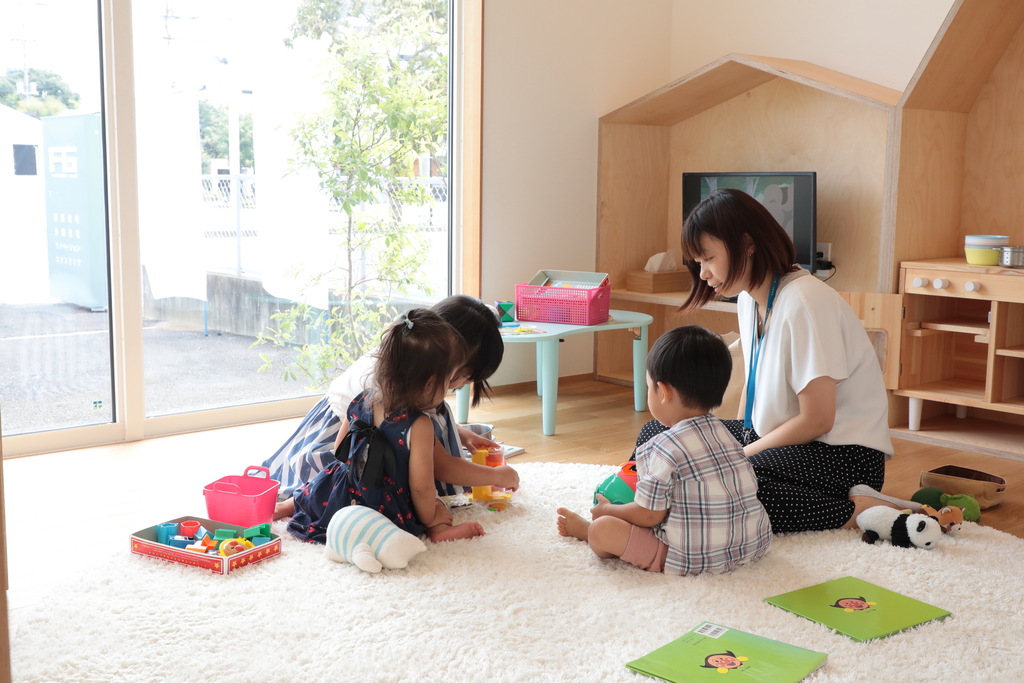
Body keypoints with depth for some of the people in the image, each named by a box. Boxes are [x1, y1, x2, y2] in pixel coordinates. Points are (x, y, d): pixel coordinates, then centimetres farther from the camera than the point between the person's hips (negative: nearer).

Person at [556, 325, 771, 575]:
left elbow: (649, 516, -15)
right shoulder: (724, 433, 5)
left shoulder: (666, 448, -19)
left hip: (692, 559, -8)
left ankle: (586, 530, 26)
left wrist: (607, 510, 6)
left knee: (603, 530, -8)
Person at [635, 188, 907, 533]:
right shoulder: (749, 299, 7)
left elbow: (817, 420, -21)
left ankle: (854, 510, -21)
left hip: (844, 453, -9)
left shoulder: (804, 301, -21)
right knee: (656, 433, 4)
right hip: (775, 435, 9)